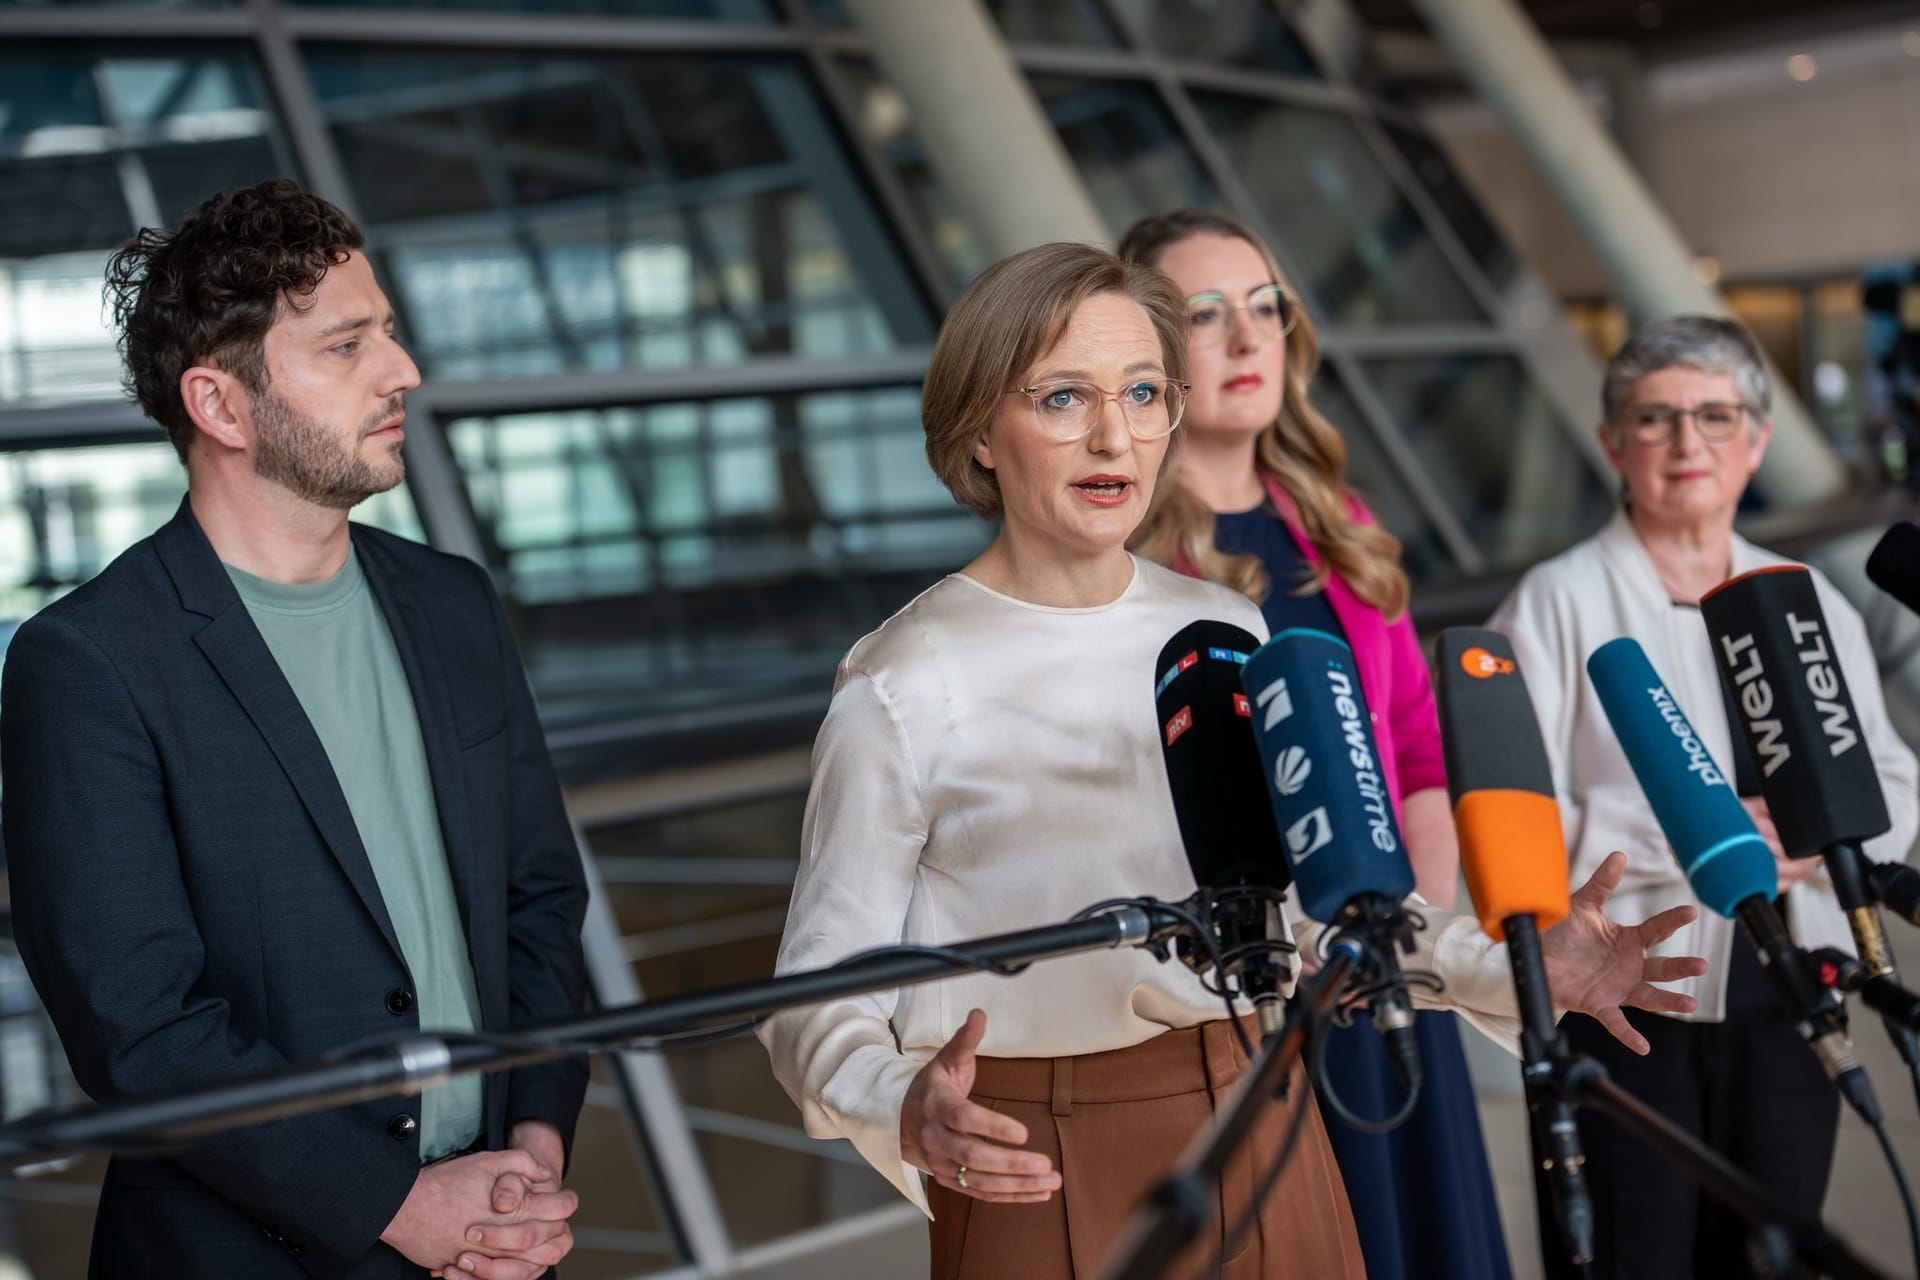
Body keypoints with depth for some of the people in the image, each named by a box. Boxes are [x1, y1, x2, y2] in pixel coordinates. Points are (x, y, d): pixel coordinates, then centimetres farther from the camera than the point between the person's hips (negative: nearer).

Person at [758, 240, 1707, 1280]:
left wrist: (1520, 963, -1)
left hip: (1265, 1146, 5)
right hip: (1044, 1180, -4)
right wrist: (903, 1107, -29)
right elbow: (822, 986, -10)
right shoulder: (905, 685, -12)